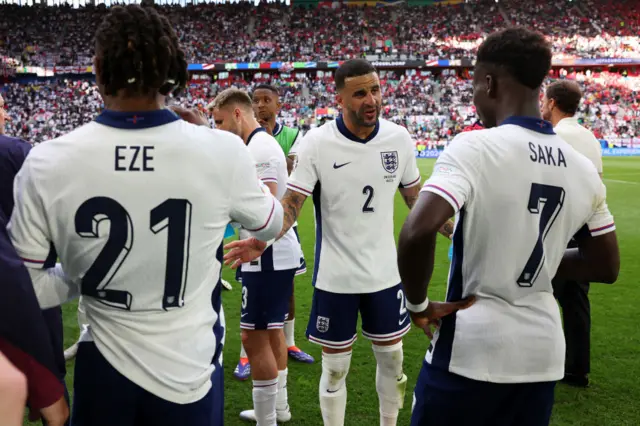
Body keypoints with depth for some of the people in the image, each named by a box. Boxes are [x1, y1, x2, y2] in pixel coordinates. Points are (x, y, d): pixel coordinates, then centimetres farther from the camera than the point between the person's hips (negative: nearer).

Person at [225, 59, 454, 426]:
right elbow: (292, 202, -15)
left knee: (391, 357, 16)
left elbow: (416, 198, 9)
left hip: (384, 272, 3)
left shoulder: (399, 138, -4)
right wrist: (263, 240, -33)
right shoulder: (317, 142, -13)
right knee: (335, 366, 9)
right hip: (335, 276, -3)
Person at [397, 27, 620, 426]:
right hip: (543, 354, 5)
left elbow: (418, 232, -29)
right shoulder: (582, 167, 2)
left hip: (471, 349, -5)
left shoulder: (475, 147, -16)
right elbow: (607, 267, 10)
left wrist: (418, 304, -13)